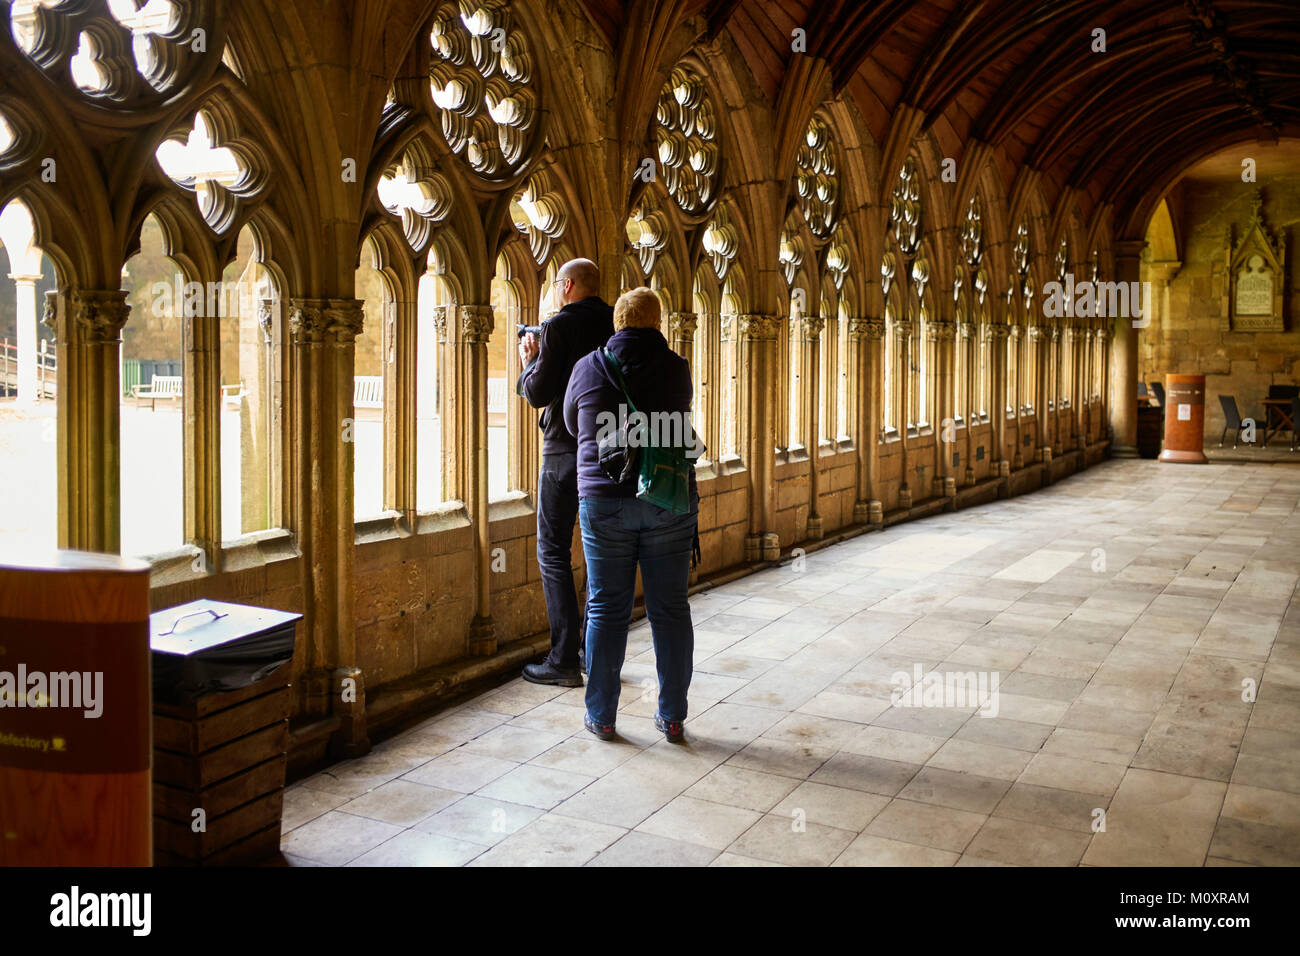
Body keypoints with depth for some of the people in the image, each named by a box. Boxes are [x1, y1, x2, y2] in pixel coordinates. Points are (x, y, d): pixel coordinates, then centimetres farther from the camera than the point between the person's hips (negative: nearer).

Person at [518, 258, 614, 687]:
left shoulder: (559, 326, -11)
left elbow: (537, 394, -13)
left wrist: (529, 361, 7)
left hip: (566, 448, -6)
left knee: (553, 551, 1)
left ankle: (564, 659, -1)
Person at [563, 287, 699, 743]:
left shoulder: (588, 368, 0)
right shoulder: (677, 369, 0)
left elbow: (572, 423, 14)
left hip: (605, 500, 0)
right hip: (669, 502, 1)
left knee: (606, 609, 7)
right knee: (670, 609, 7)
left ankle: (601, 715, 13)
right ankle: (672, 715, 13)